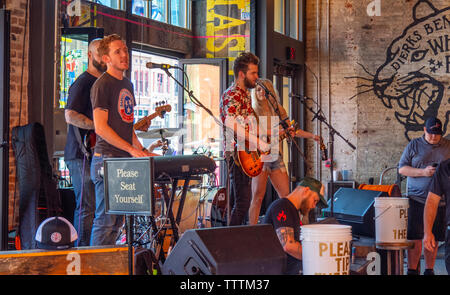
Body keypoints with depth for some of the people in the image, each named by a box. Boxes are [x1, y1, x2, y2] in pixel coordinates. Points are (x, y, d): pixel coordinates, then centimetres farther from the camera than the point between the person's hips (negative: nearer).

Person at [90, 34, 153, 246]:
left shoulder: (127, 84, 18)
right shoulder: (102, 84, -9)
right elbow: (100, 127, -16)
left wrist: (142, 152, 13)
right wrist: (132, 149, -18)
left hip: (125, 161, 9)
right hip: (107, 159, -9)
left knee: (117, 220, 11)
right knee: (105, 219, -8)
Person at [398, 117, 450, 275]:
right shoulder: (414, 145, 5)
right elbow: (402, 168, 1)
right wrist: (423, 172, -12)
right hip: (417, 198, -2)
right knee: (414, 236, -4)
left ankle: (429, 269, 18)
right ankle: (412, 270, 4)